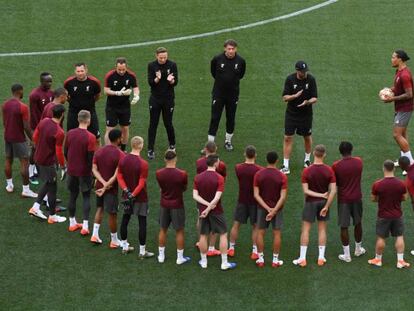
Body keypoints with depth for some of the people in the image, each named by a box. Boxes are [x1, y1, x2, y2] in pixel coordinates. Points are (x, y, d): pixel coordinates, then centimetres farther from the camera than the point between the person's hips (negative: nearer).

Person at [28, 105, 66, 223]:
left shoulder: (43, 121, -5)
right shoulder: (59, 132, -26)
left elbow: (35, 137, 7)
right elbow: (59, 152, -20)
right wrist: (63, 165, -3)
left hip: (38, 158, 8)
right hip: (48, 162, -8)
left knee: (47, 183, 26)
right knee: (52, 188, 9)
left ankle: (36, 207, 22)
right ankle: (52, 216, 21)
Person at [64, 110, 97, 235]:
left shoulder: (70, 133, -5)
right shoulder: (90, 137, -19)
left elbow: (65, 152, 4)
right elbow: (91, 157, -16)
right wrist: (90, 169, -1)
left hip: (72, 170, 4)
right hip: (84, 172, -4)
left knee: (73, 195, 17)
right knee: (86, 197, 8)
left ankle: (72, 223, 26)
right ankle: (85, 226, 3)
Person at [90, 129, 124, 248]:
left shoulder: (99, 151, 0)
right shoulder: (120, 155, -17)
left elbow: (94, 169, -4)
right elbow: (116, 175, -22)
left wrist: (104, 183, -13)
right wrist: (106, 187, -19)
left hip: (100, 185, 6)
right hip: (112, 188, -6)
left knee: (100, 208, 24)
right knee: (113, 214, 6)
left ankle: (95, 235, 19)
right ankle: (114, 241, 19)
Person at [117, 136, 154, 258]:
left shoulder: (123, 160, -4)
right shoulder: (143, 163, -20)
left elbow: (119, 177, -2)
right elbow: (142, 183, -21)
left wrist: (126, 191, -7)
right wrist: (133, 195, -15)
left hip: (127, 195, 6)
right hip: (140, 197, -6)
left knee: (125, 220, 18)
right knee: (142, 223, 3)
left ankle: (125, 246, 30)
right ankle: (142, 251, 8)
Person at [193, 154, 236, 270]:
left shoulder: (198, 177, -2)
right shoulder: (219, 178, -15)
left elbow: (195, 195, -7)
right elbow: (217, 197, -22)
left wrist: (207, 204, -13)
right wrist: (209, 208, -18)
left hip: (203, 210, 4)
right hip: (216, 211, -4)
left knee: (203, 236, 13)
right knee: (223, 234, 7)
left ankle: (203, 261, 21)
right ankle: (224, 263, 7)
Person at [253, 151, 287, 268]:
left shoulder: (258, 174, -8)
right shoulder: (282, 176, -12)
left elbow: (256, 195, -11)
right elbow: (283, 197, -17)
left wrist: (268, 209, -13)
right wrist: (274, 211, -17)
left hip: (262, 207, 1)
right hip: (277, 207, -1)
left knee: (260, 232, 11)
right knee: (277, 233, 8)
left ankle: (260, 259, 15)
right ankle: (275, 260, 12)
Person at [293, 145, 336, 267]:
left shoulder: (307, 171, -14)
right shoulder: (329, 170, -9)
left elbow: (305, 191, -18)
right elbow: (333, 190, -13)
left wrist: (321, 195, -13)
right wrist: (326, 207, -11)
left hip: (311, 202, -2)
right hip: (324, 202, 2)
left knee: (305, 230, 4)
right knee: (322, 229, 12)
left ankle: (302, 258, 4)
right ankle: (321, 257, 14)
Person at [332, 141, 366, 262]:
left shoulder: (336, 166, -15)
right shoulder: (359, 162, -6)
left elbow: (335, 183, -3)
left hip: (343, 199, -3)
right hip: (357, 198, 3)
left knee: (344, 227, 5)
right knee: (358, 223, 20)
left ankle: (347, 255, 9)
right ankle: (358, 249, 35)